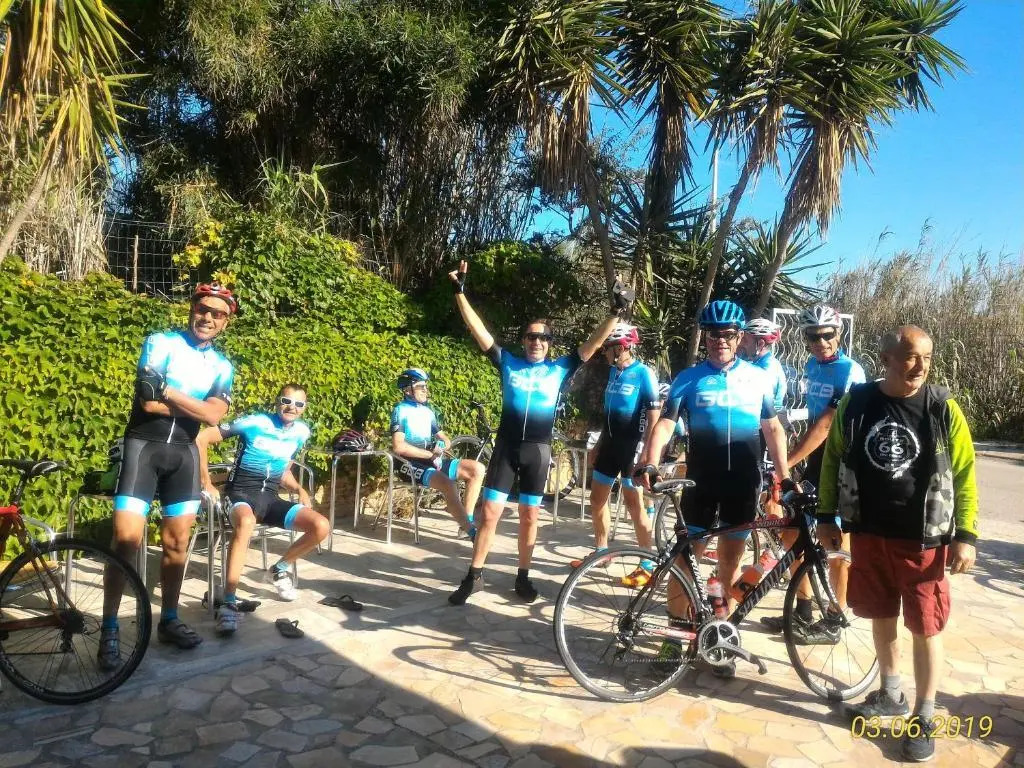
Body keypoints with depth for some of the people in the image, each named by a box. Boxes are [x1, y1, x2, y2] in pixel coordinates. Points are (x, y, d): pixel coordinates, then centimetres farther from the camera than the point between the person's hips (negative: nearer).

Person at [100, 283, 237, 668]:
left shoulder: (222, 367, 9)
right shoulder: (161, 342, -5)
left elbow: (214, 416, -9)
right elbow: (148, 402, -17)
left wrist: (167, 391, -17)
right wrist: (195, 405, -9)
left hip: (184, 452, 5)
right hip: (143, 445, -4)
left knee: (177, 542, 9)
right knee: (126, 540, -9)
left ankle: (168, 620, 22)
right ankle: (109, 630, 2)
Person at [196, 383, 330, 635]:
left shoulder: (302, 431, 7)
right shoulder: (253, 423, -8)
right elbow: (201, 439, -7)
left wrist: (299, 489, 4)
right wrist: (207, 484, -8)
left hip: (271, 497, 5)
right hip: (242, 493, -5)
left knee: (321, 527, -15)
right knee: (246, 522, -42)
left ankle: (280, 569, 12)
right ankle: (229, 603, -37)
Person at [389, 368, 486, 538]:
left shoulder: (428, 411, 17)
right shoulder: (401, 411, -6)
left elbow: (444, 438, 22)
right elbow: (398, 446, -18)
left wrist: (441, 445, -4)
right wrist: (430, 454, -15)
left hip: (432, 461, 8)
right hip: (411, 464, -8)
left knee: (477, 469, -5)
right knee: (448, 484, -34)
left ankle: (467, 521, -5)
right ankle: (472, 531, -26)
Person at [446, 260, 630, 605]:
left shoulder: (560, 368, 2)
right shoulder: (508, 363, 1)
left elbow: (592, 344, -1)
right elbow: (478, 330, -3)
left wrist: (617, 311, -10)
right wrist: (460, 291, -10)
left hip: (538, 451, 1)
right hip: (506, 447, 0)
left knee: (529, 516, 11)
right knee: (489, 513, 1)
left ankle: (523, 576, 25)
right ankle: (472, 576, 13)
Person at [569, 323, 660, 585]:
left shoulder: (644, 374, -14)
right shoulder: (614, 371, 8)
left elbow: (654, 416, -16)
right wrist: (599, 444, 18)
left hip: (632, 446, -8)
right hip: (611, 443, 8)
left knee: (634, 504, -2)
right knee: (597, 499, 12)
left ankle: (648, 565, 9)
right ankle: (601, 552, 28)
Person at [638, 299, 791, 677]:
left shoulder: (758, 378, 6)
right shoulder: (689, 379, 0)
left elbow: (772, 428, 11)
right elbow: (666, 423, -9)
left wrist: (786, 475, 5)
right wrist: (650, 463, -24)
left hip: (743, 482, 2)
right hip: (701, 480, -1)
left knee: (730, 562, 10)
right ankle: (675, 636, 17)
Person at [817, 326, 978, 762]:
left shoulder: (943, 409, -8)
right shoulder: (855, 404, -3)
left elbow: (965, 475, -3)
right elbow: (832, 460, 6)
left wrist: (966, 535, -7)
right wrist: (826, 517, 6)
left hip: (923, 539, -2)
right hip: (869, 534, 2)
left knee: (925, 630, 6)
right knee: (881, 617, 16)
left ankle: (923, 719, 22)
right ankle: (890, 695, 37)